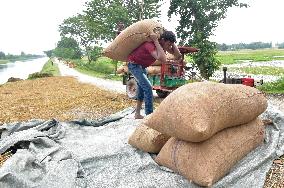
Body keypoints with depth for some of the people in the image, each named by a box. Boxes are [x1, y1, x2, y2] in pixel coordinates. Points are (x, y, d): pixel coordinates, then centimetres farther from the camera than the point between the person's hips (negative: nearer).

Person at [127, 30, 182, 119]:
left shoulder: (162, 44, -9)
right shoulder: (150, 44, -33)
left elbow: (178, 55, -12)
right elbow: (163, 59, -49)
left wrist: (172, 43, -20)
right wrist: (156, 41, -41)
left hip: (142, 65, 9)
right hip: (134, 64, -9)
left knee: (142, 87, 15)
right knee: (148, 88, -20)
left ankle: (137, 114, 27)